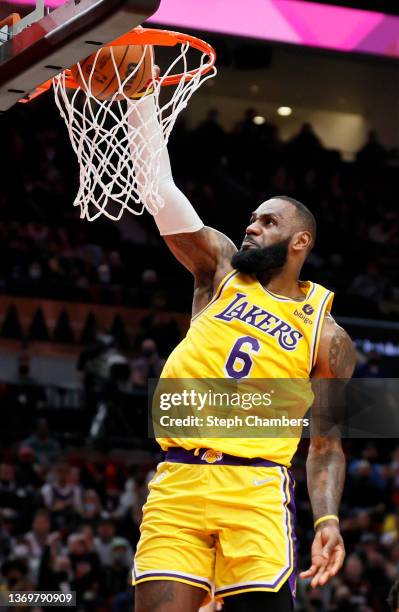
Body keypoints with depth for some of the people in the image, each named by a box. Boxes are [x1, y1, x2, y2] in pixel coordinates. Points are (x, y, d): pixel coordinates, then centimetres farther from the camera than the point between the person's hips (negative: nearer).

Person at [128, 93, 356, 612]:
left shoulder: (326, 336, 11)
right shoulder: (220, 272, 15)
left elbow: (325, 444, 11)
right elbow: (160, 187, 4)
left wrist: (328, 519, -6)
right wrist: (140, 95, -3)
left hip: (255, 488, -2)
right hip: (176, 482, 2)